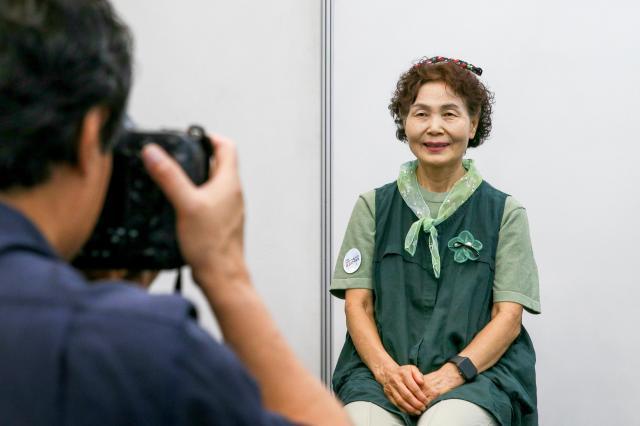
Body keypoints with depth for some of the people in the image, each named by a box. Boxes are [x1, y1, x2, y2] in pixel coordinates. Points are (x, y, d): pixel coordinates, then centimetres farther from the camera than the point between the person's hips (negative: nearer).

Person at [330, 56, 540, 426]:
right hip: (384, 370, 1)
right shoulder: (373, 207, 14)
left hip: (477, 370, -1)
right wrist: (386, 369, -11)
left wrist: (452, 374, -14)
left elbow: (509, 316, 2)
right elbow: (358, 304, 8)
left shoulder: (505, 212, 10)